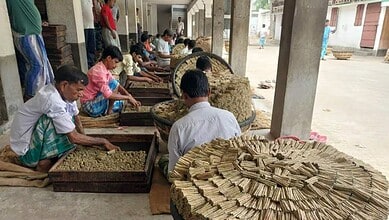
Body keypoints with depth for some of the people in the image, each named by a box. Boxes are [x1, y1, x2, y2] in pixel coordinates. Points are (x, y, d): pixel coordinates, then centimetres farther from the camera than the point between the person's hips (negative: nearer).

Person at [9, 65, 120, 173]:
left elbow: (76, 117, 7)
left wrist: (85, 139, -3)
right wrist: (103, 142, -20)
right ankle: (44, 163, -13)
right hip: (26, 151, -9)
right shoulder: (52, 100, -32)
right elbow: (74, 137, -29)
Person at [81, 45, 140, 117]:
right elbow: (108, 95, -30)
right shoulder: (98, 71, -24)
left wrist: (130, 96, -9)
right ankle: (109, 112, -9)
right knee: (114, 84, -20)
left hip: (96, 101, 10)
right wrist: (128, 97, -23)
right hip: (90, 105, -10)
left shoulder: (105, 69, 6)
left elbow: (118, 85, 4)